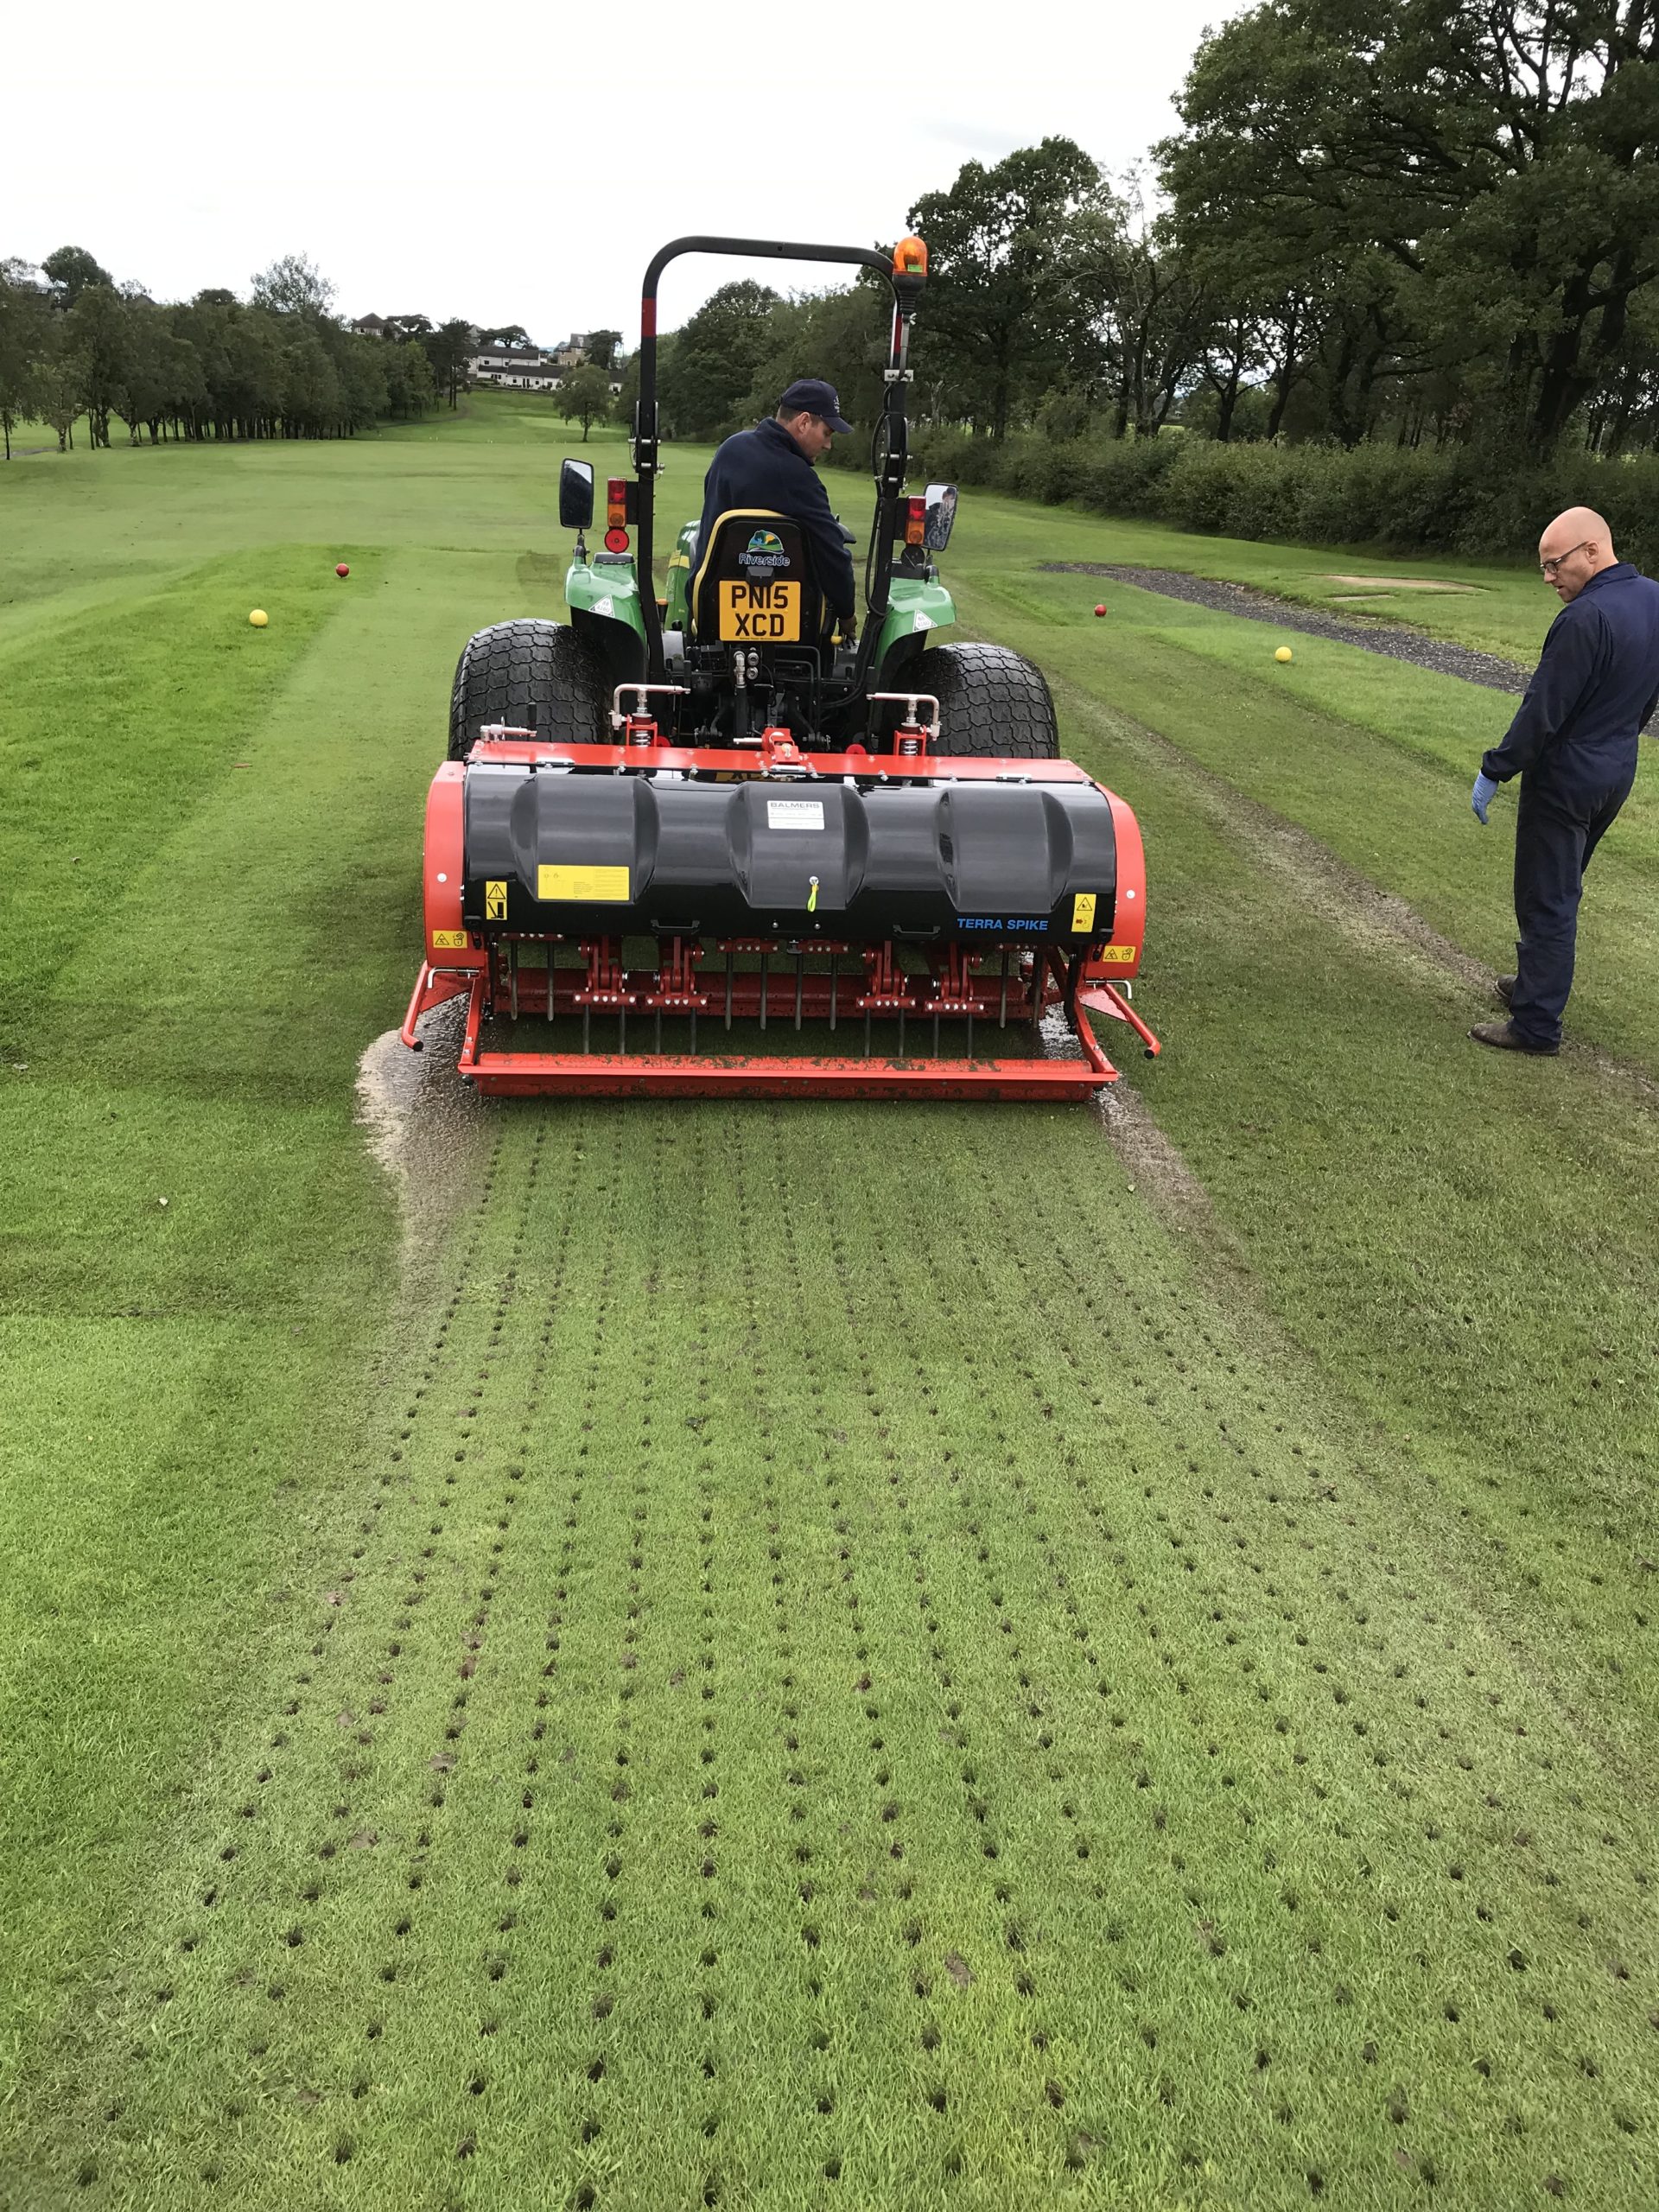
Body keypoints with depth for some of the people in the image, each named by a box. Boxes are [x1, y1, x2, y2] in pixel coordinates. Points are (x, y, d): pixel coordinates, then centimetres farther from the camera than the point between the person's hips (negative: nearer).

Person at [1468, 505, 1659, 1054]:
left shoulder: (1585, 618, -25)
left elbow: (1542, 712, -24)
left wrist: (1493, 772, -15)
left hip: (1563, 780, -9)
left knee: (1546, 901, -1)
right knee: (1562, 892, 22)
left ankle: (1537, 1025, 5)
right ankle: (1536, 983, 36)